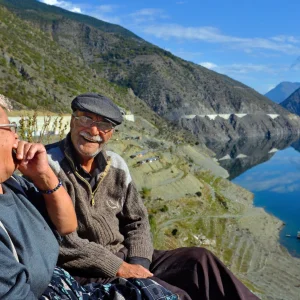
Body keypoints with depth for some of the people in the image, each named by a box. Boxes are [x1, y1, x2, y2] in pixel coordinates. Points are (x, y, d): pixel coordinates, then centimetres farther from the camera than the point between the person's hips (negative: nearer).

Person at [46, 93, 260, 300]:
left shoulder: (116, 165, 5)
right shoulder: (49, 165, -15)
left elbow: (137, 221, 11)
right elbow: (60, 240, -21)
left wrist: (137, 262, -8)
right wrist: (119, 268, -19)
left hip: (124, 259, 7)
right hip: (83, 273, -6)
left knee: (199, 260, -4)